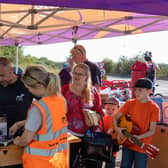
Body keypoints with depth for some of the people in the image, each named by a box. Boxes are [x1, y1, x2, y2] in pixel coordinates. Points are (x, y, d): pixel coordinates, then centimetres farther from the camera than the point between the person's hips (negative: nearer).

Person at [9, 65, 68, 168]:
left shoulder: (37, 108, -25)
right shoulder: (61, 99, -2)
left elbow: (26, 139, -19)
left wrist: (17, 141, 3)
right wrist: (19, 124, 17)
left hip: (41, 159, -6)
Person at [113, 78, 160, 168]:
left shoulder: (154, 108, -10)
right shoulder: (130, 103, 0)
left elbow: (152, 131, -10)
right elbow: (115, 117, 5)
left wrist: (139, 137, -25)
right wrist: (117, 129, -14)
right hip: (127, 144, 3)